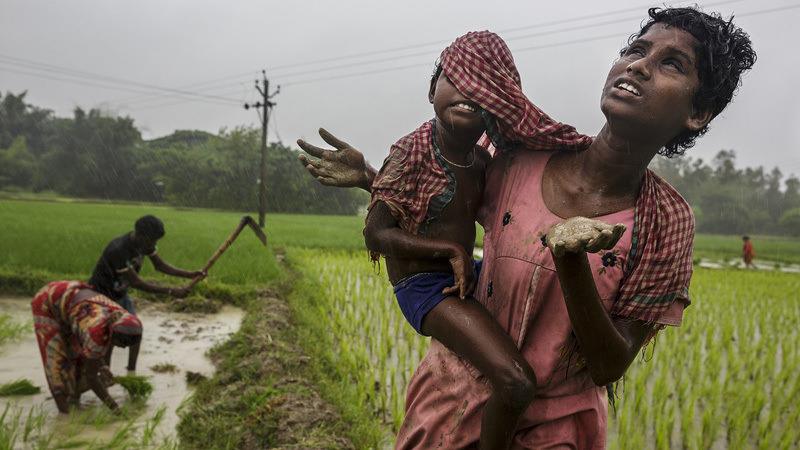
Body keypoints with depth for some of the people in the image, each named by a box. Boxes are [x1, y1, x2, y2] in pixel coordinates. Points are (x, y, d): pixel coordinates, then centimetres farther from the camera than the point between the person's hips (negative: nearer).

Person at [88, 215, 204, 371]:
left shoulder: (144, 243, -12)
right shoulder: (118, 250, -35)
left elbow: (160, 265, -5)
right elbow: (136, 282, -33)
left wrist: (190, 274, -18)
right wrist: (170, 291, -34)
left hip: (120, 294, 7)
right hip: (102, 295, -7)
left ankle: (131, 373, 12)